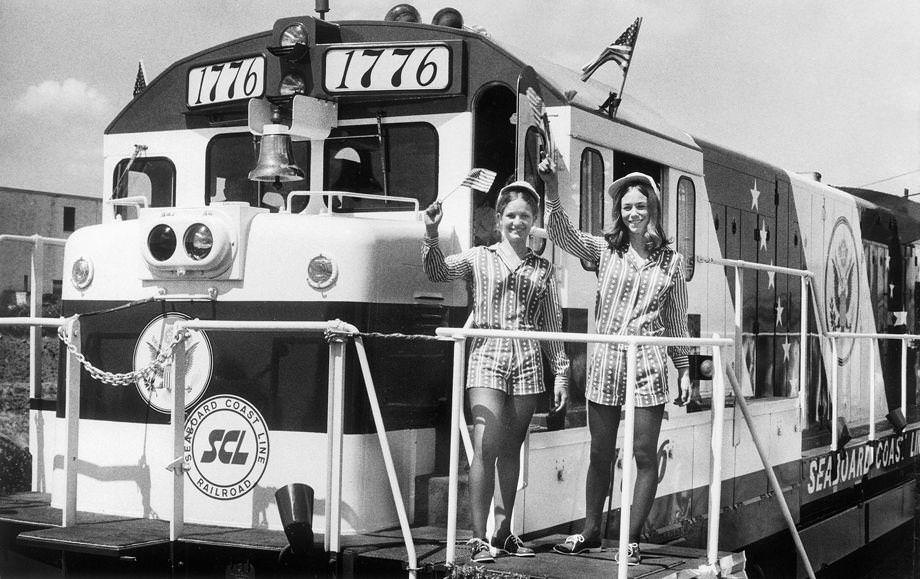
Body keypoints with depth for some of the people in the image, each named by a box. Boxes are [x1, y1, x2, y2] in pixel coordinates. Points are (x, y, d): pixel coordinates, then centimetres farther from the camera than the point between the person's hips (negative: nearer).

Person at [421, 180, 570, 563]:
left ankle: (503, 534, 18)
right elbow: (438, 272, -9)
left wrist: (561, 371, 9)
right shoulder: (479, 258, 7)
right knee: (486, 448, -13)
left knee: (511, 450, 9)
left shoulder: (542, 269, 14)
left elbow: (552, 325, 14)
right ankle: (478, 539, -10)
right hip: (487, 354, -3)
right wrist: (431, 235, -25)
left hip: (527, 361, 3)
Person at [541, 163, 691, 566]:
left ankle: (632, 539, 10)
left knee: (645, 454, 1)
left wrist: (684, 369, 11)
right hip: (605, 361, 1)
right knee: (600, 452, 10)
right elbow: (562, 234, -8)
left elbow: (676, 321, 11)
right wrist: (551, 191, -23)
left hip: (647, 364, 0)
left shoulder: (671, 261, 7)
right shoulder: (606, 249, 6)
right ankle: (590, 533, 21)